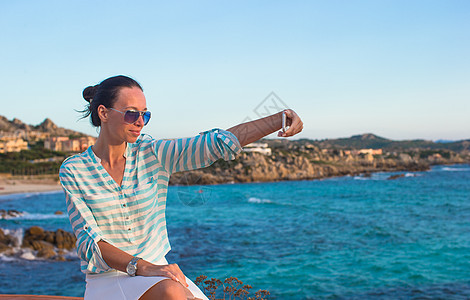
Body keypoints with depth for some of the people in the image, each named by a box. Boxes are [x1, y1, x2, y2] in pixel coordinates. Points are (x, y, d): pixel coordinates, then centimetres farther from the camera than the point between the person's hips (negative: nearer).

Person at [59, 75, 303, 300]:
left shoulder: (151, 154, 0)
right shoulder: (73, 171, -5)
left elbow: (221, 142, -9)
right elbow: (89, 242, -12)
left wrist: (280, 119, -21)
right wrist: (143, 267, -27)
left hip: (159, 276, 3)